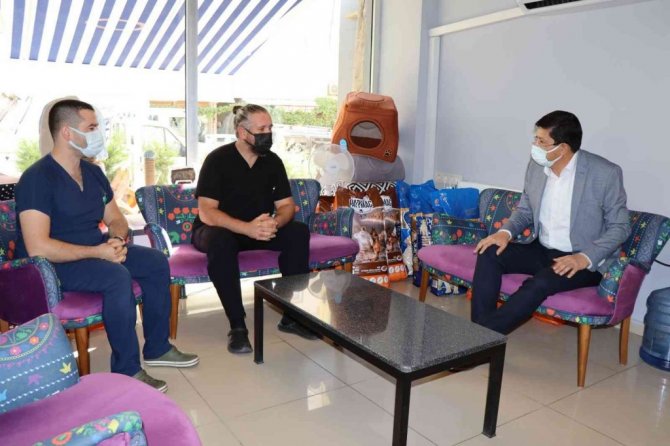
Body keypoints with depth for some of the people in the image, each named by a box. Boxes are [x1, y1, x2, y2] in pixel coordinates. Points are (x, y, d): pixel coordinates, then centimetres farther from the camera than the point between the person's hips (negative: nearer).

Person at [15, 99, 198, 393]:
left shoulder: (92, 172, 7)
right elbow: (38, 248, -27)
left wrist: (118, 240, -10)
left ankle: (157, 348, 8)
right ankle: (127, 372, -21)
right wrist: (97, 252, -25)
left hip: (96, 251, 8)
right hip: (55, 264, -8)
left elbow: (115, 219, 14)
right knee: (117, 277, -33)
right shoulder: (37, 178, -19)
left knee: (156, 262, -4)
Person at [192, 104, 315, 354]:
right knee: (220, 241, -39)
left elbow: (286, 205, -3)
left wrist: (275, 223, -28)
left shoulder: (273, 161, -2)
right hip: (218, 229, -4)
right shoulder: (218, 160, -16)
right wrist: (247, 228, -39)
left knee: (299, 232, -21)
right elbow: (206, 213, -24)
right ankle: (237, 326, -29)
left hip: (260, 228, 4)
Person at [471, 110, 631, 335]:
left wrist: (585, 257, -24)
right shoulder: (536, 165, 1)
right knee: (489, 254, -18)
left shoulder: (606, 173, -14)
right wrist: (506, 232, -10)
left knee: (540, 284, -34)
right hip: (542, 250, 5)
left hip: (585, 261, -5)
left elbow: (620, 227, -8)